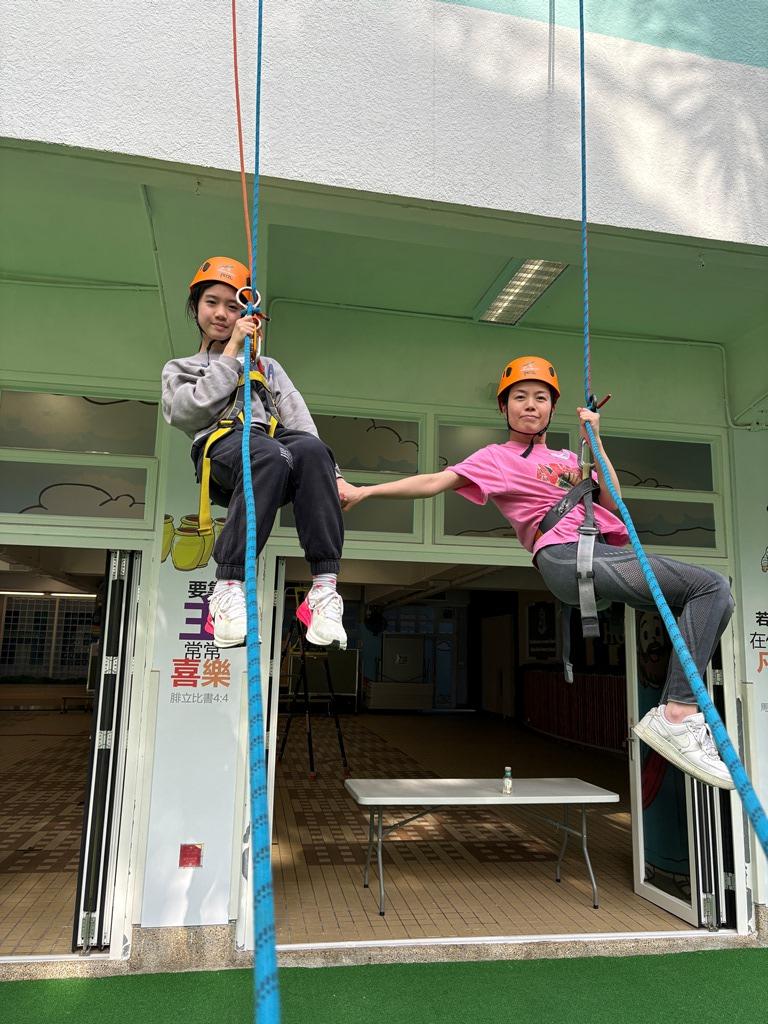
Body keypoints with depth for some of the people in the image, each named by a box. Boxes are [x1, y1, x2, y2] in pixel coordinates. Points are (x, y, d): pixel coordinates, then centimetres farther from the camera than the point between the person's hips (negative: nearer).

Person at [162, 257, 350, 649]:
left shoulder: (267, 366, 33)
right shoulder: (180, 368, 30)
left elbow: (298, 419, 15)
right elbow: (186, 412, 4)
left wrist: (330, 474, -2)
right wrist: (231, 353, 7)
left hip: (275, 439, 2)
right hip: (220, 443, -2)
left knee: (311, 449, -36)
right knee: (271, 455, -40)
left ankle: (324, 590, -40)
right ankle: (228, 588, -40)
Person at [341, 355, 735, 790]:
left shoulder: (567, 458, 30)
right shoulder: (497, 457, 12)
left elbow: (613, 503, 17)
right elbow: (434, 482, -1)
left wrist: (595, 443, 11)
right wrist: (365, 491, -10)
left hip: (610, 551, 7)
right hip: (568, 555, -7)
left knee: (713, 594, -1)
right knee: (711, 586, -16)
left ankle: (677, 713, -7)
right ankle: (678, 715, -19)